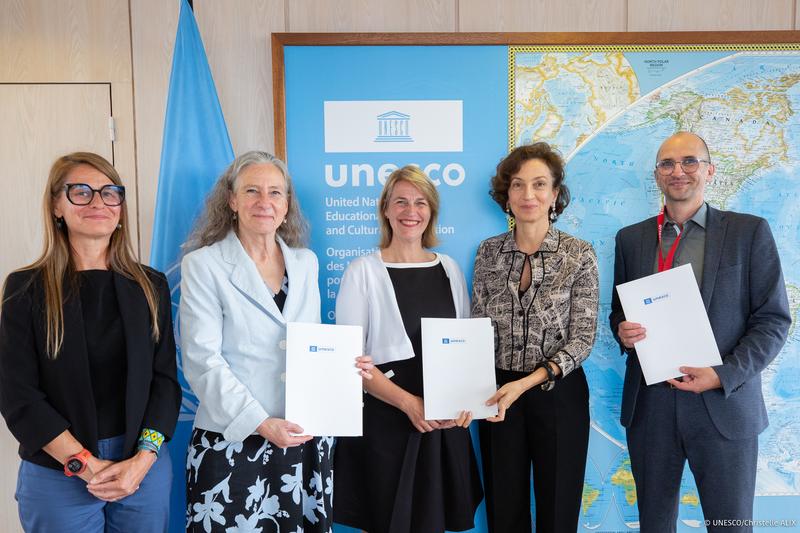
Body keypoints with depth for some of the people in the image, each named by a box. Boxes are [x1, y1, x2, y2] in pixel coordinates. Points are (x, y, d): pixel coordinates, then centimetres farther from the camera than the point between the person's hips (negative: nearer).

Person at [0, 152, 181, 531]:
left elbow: (165, 378, 1)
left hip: (145, 465, 2)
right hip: (58, 474, -2)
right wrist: (87, 466, -13)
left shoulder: (150, 285, 3)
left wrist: (143, 459, -11)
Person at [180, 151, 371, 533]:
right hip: (233, 442, -4)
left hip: (305, 438, 4)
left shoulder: (306, 262, 9)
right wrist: (262, 424, -18)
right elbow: (203, 361, -11)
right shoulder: (203, 265, -5)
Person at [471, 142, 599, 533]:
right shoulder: (488, 252, 1)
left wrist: (528, 382, -21)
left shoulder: (579, 255, -7)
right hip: (500, 394, 2)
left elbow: (582, 338, -10)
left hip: (558, 393, -2)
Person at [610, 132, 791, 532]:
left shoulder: (749, 232, 1)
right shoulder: (631, 238, 9)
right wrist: (623, 330, -8)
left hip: (724, 405, -2)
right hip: (649, 405, 2)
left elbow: (773, 319, -1)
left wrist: (724, 375, -14)